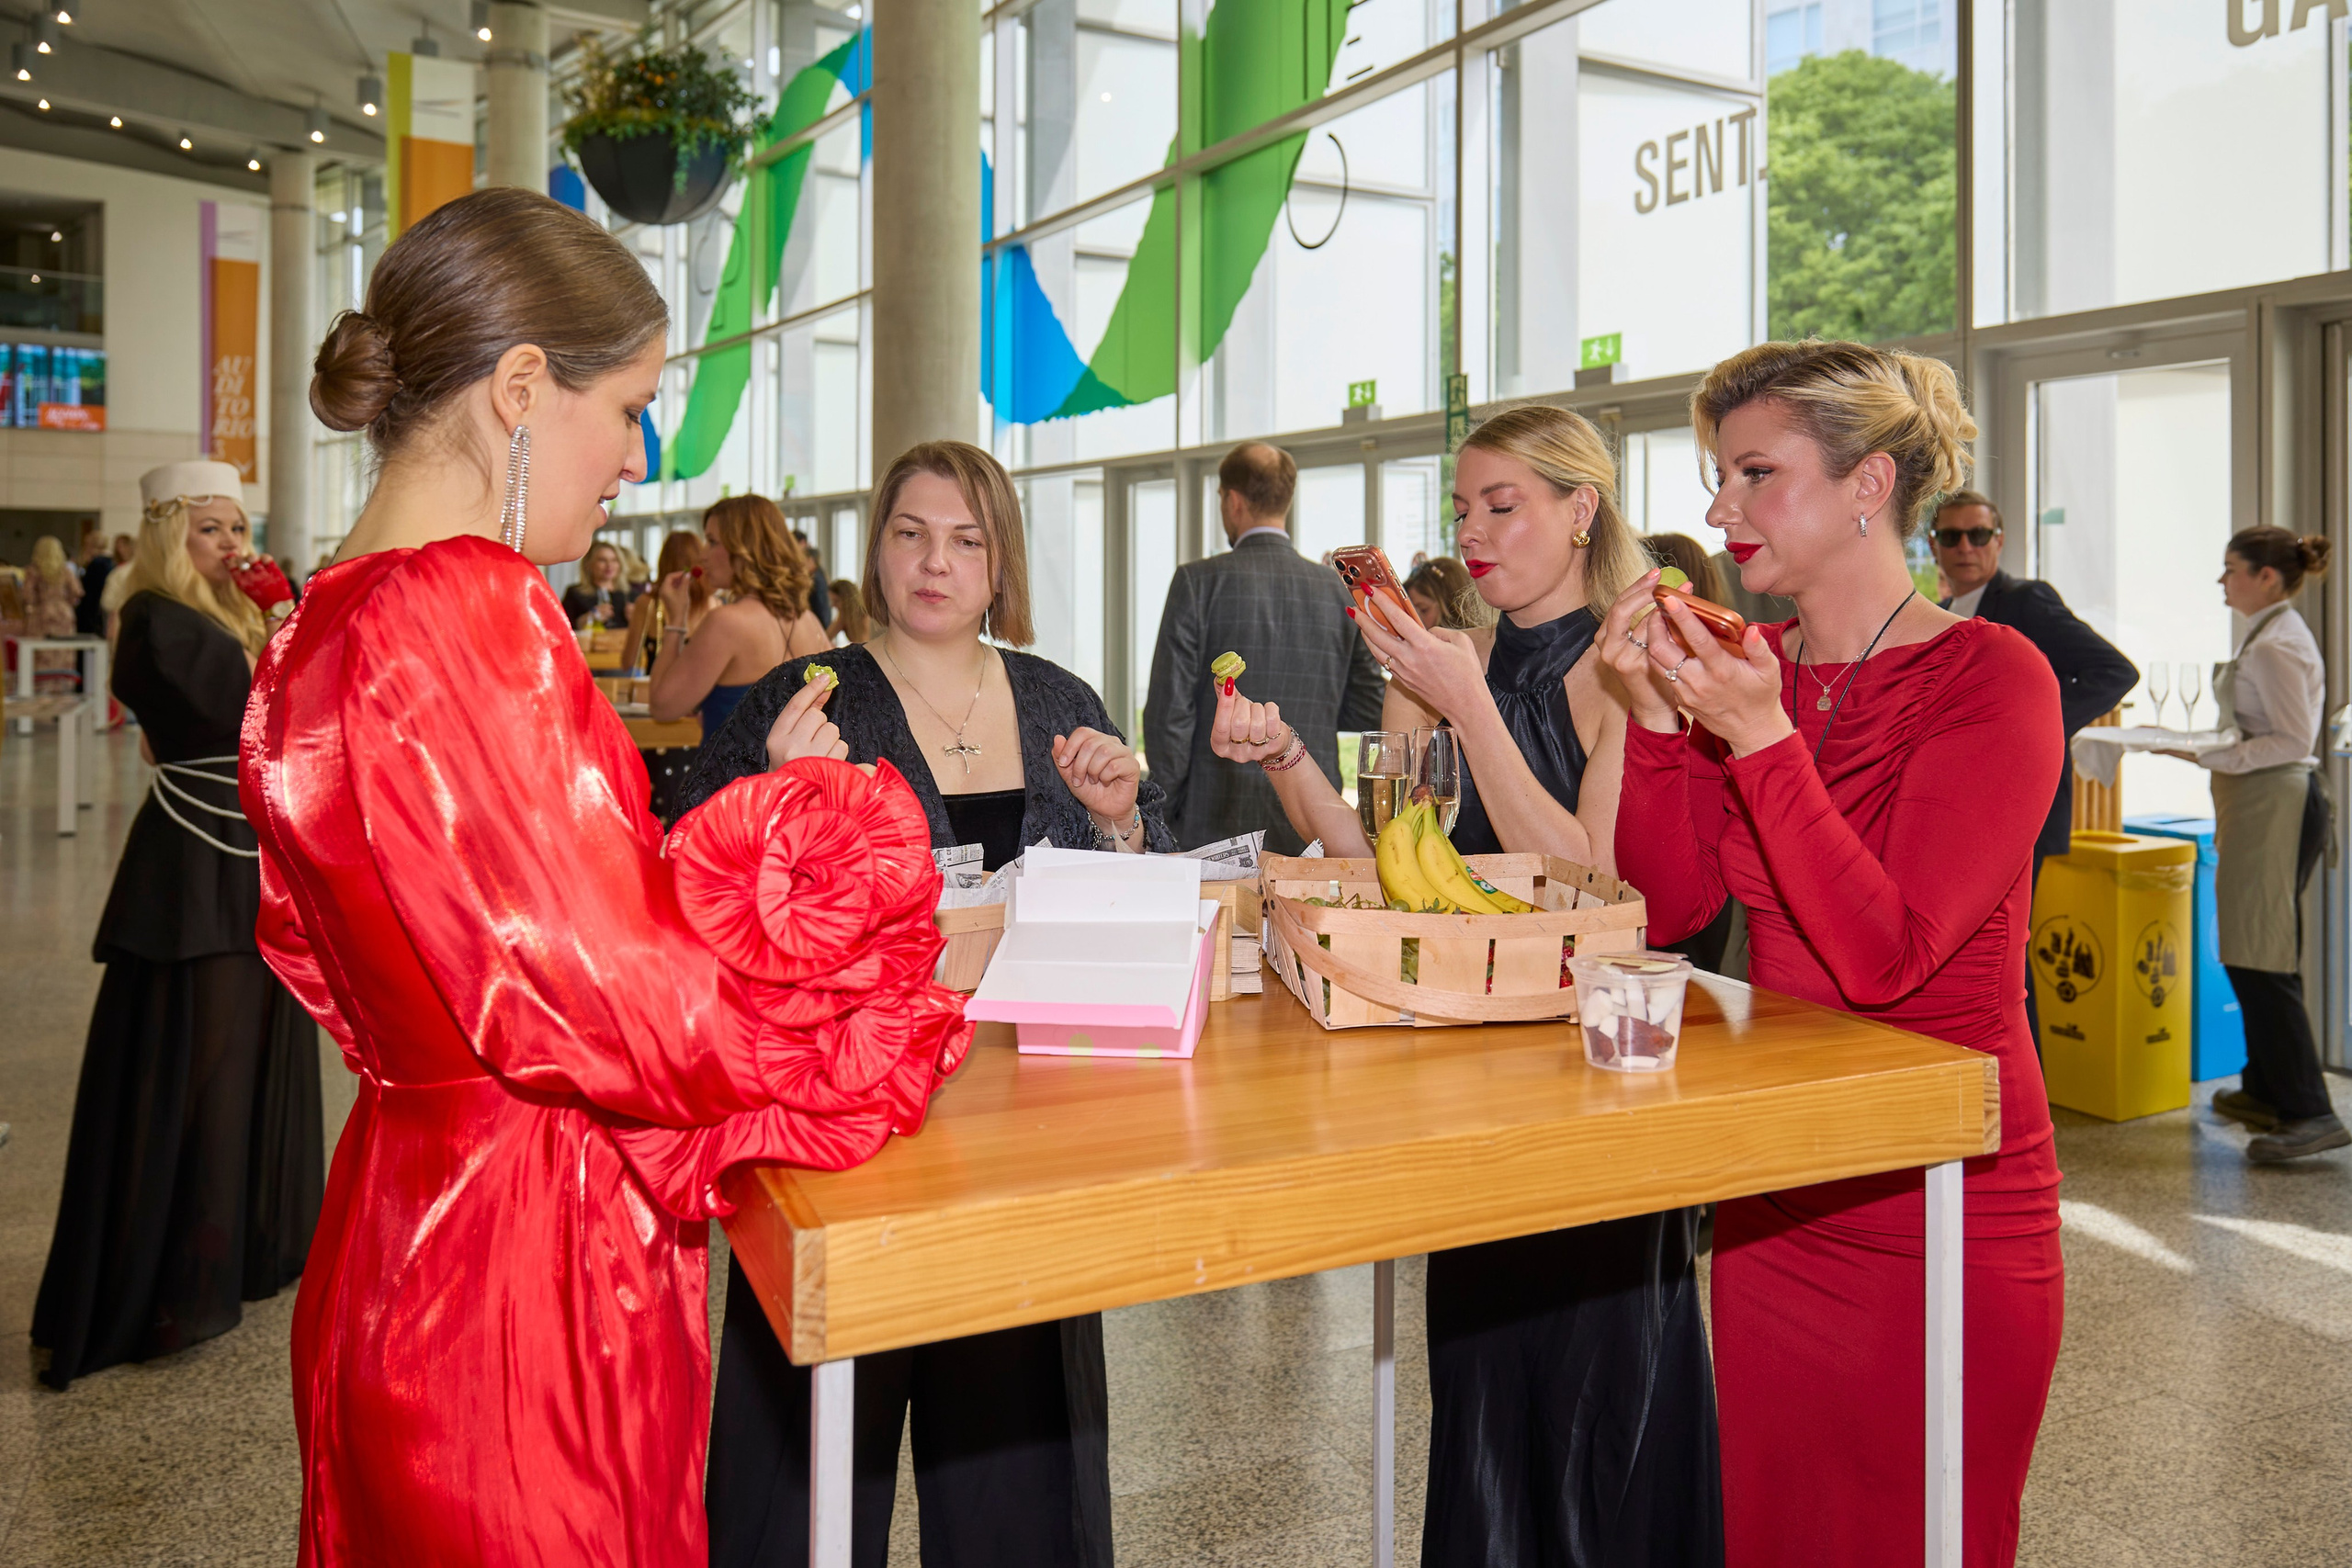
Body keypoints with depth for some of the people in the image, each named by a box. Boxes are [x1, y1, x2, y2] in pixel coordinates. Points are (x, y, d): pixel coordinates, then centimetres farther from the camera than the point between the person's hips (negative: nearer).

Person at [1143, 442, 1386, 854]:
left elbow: (1169, 710, -7)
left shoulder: (1199, 581, -5)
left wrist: (1166, 809, 3)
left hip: (1217, 826, -3)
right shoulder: (1340, 589, 5)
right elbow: (1368, 711, 9)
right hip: (1314, 832, 4)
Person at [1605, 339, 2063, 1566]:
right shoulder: (1751, 665, 5)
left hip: (1943, 1211, -6)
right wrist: (1657, 713, -13)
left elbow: (1883, 955, -23)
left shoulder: (1991, 676, -14)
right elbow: (1666, 906, -2)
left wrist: (1761, 738, -28)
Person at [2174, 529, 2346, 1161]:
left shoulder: (2276, 645, -15)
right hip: (2263, 805, 11)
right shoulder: (2269, 634, 17)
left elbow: (2294, 741, -20)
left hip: (2277, 804, -11)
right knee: (2253, 955, 15)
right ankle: (2266, 1089, 24)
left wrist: (2208, 755, -22)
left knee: (2260, 961, -11)